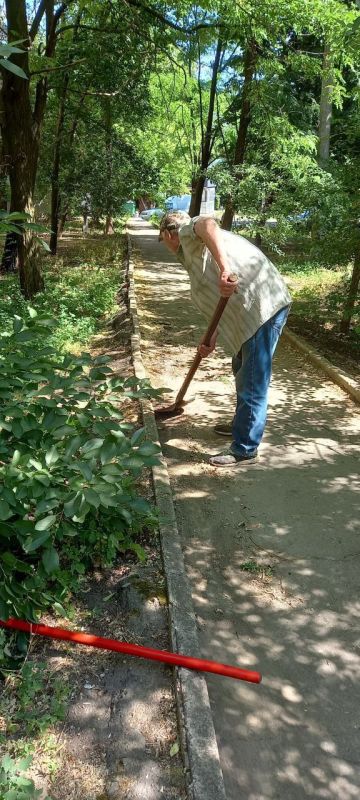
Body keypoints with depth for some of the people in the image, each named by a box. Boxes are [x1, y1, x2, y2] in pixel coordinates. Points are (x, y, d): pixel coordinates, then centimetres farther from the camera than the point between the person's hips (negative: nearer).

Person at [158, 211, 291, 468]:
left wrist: (223, 267, -39)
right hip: (258, 309, 11)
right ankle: (242, 424, 45)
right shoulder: (196, 251, 26)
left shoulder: (188, 233, -1)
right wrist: (212, 339, 19)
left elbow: (208, 224, -29)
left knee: (252, 382, -4)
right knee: (242, 371, 26)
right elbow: (220, 301, 24)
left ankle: (244, 450, 6)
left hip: (265, 307, -11)